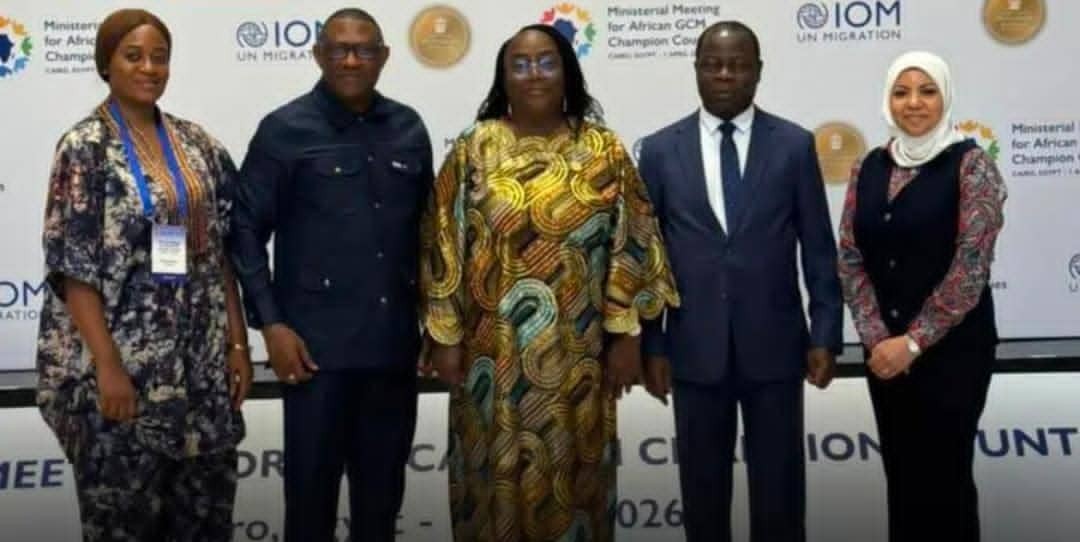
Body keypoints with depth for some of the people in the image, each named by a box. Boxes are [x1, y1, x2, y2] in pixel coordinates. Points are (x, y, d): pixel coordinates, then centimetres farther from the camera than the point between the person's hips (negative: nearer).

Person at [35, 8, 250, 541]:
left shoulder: (195, 143, 7)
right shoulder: (85, 147, -7)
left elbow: (221, 249, 8)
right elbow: (73, 266, -11)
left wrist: (238, 342, 5)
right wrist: (108, 366, -16)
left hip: (200, 359, 5)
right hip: (122, 359, -4)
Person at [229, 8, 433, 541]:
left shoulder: (409, 128, 8)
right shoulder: (284, 130, -4)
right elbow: (246, 230, -4)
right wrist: (271, 324, -10)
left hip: (395, 341, 4)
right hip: (317, 342, -4)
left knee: (383, 484, 15)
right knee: (312, 483, 6)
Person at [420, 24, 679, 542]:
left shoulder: (603, 150, 0)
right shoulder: (474, 149, -1)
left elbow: (628, 246, 0)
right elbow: (443, 245, -1)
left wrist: (625, 334, -3)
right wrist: (445, 336, -3)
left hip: (574, 353, 0)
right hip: (494, 352, 0)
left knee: (571, 471, 11)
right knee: (497, 472, 10)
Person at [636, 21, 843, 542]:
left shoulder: (795, 145, 1)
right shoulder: (660, 150, 2)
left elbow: (819, 249, 2)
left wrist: (826, 335, -3)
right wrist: (651, 344, 0)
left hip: (775, 345, 0)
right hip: (694, 348, 1)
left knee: (779, 482, 10)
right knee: (703, 485, 12)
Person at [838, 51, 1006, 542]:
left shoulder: (971, 165, -8)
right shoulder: (869, 168, 6)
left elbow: (971, 264, -14)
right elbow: (850, 257, 3)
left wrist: (913, 341, -15)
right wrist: (877, 337, -9)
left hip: (952, 348, -4)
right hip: (885, 349, 5)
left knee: (944, 475, 4)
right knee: (900, 474, 13)